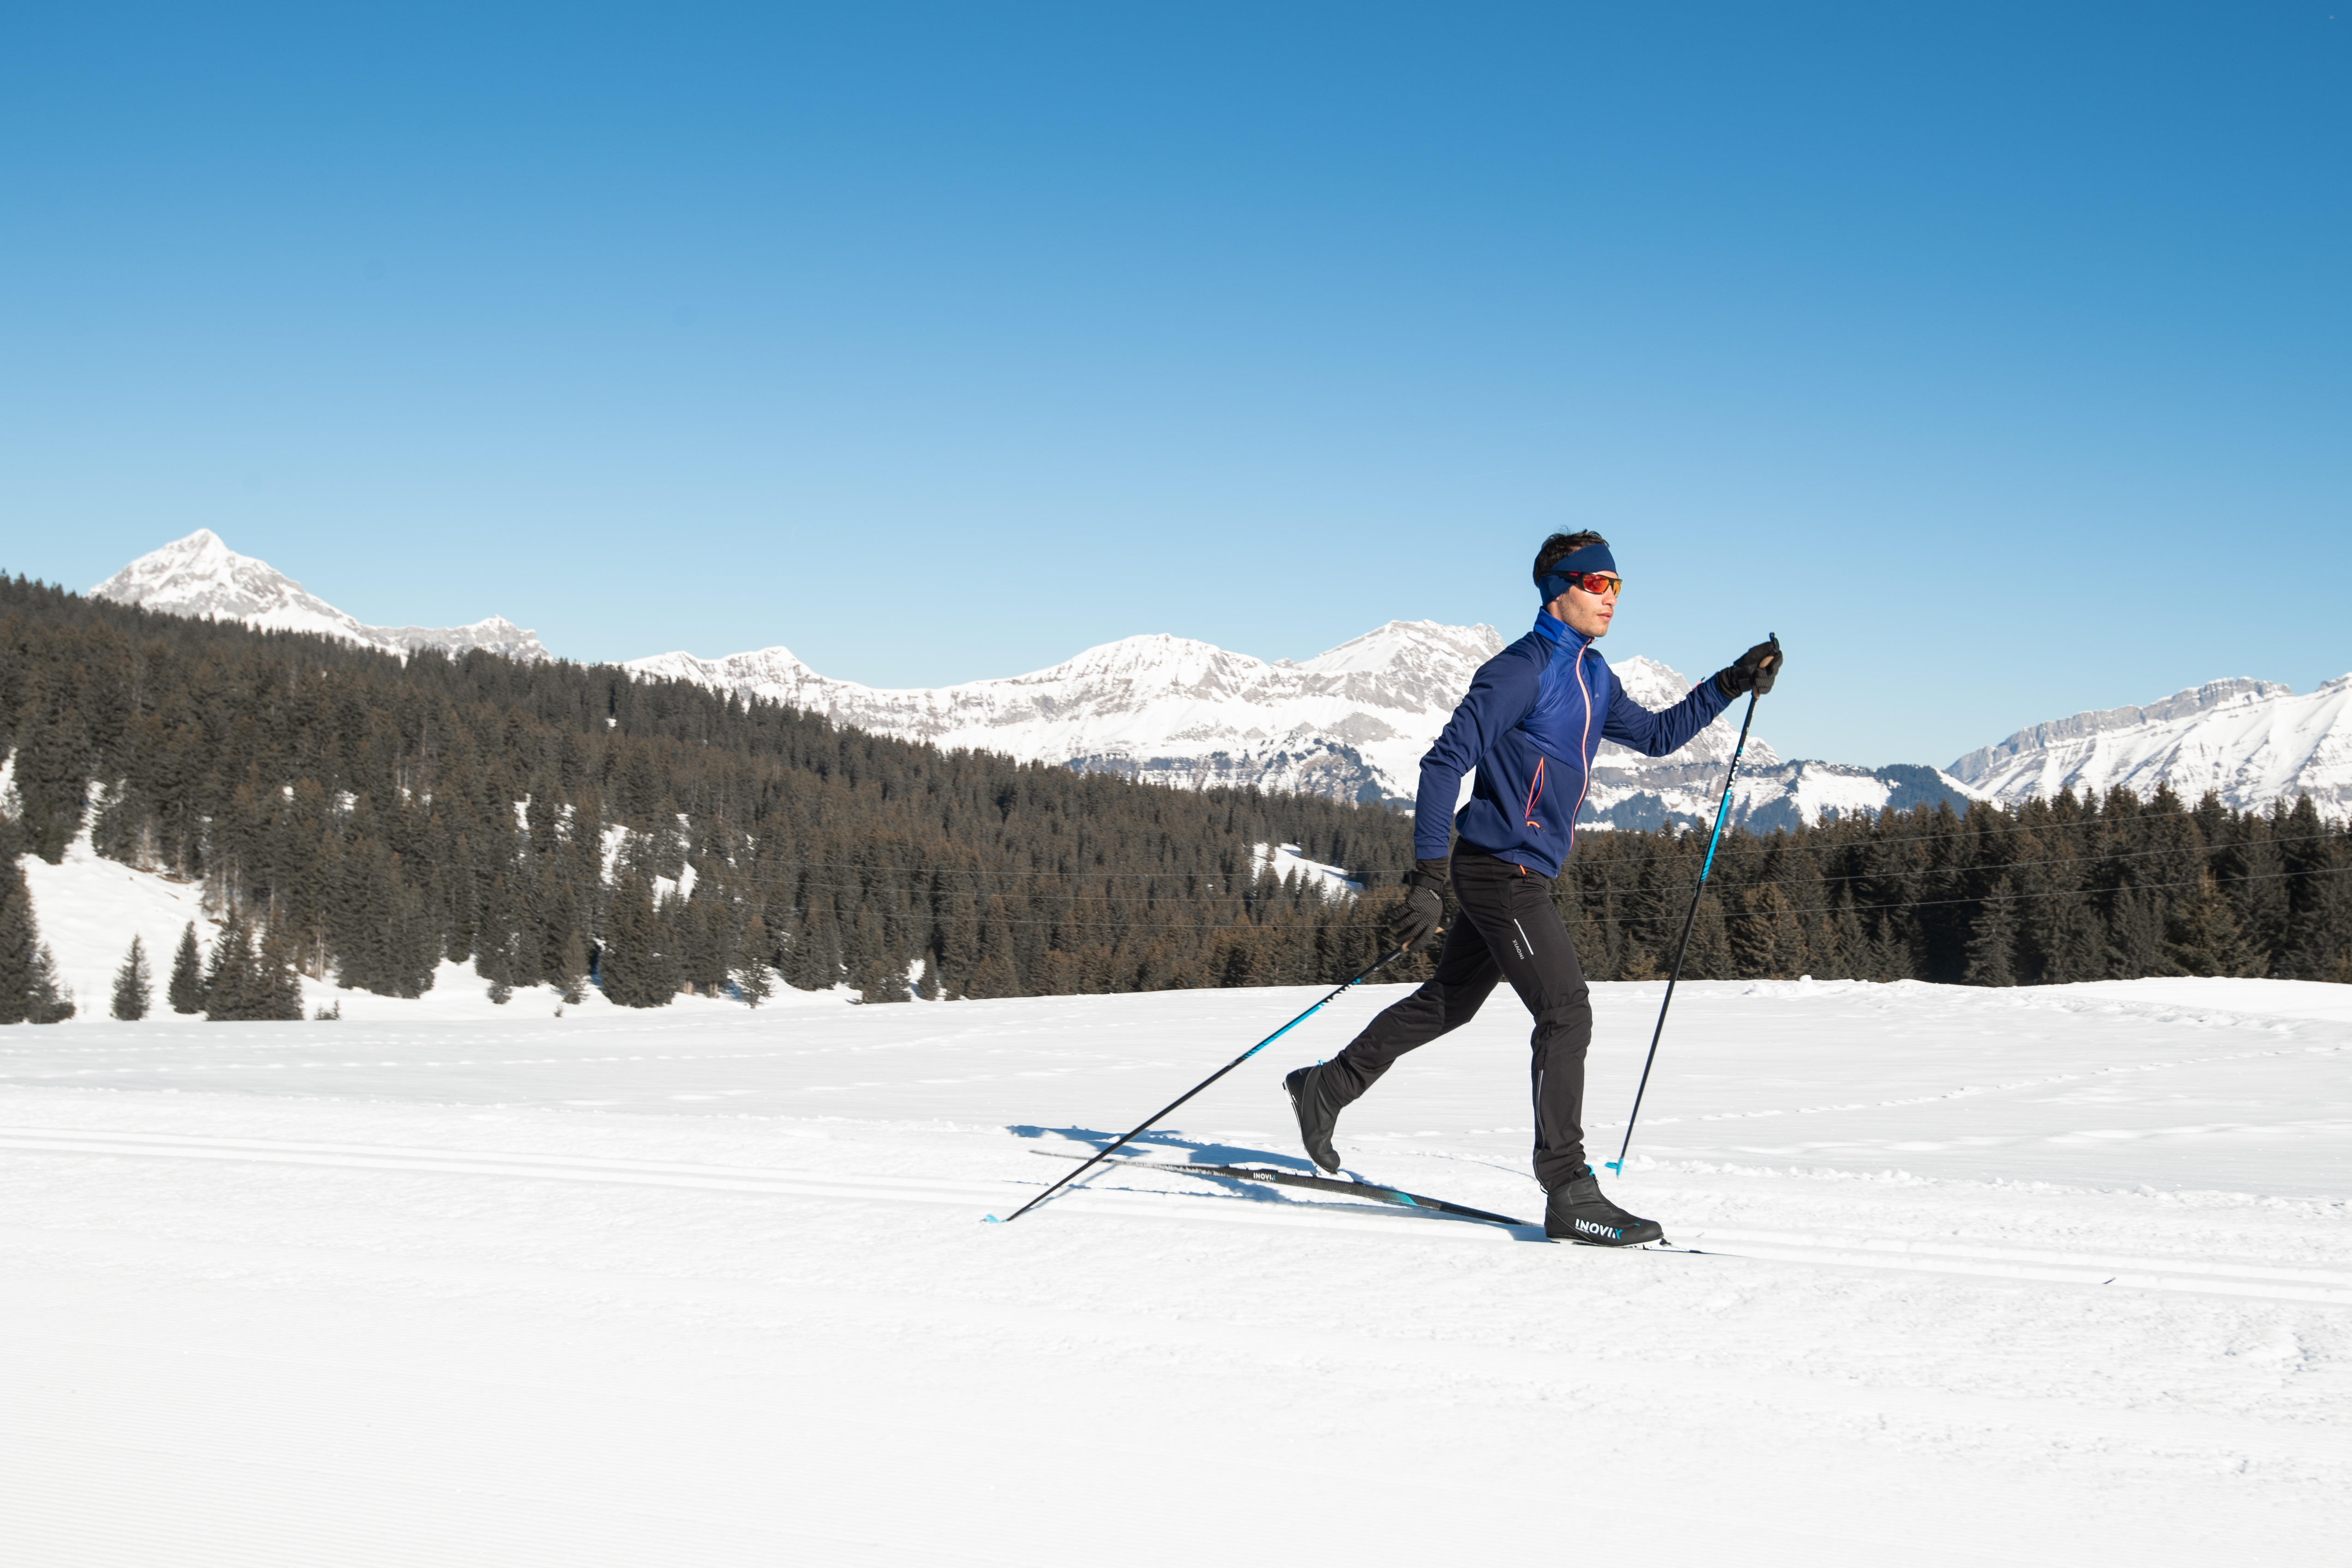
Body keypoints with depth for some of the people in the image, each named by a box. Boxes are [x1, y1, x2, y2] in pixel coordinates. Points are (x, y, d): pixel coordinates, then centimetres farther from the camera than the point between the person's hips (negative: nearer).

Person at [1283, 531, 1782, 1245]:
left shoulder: (1592, 676, 13)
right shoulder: (1521, 670, -16)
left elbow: (1656, 735, 27)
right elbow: (1444, 762, -19)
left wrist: (1732, 684, 16)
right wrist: (1428, 879, -24)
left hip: (1526, 872, 10)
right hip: (1499, 869, -10)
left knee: (1449, 1003, 19)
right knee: (1567, 1013, -13)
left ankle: (1326, 1088, 34)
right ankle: (1569, 1193, -10)